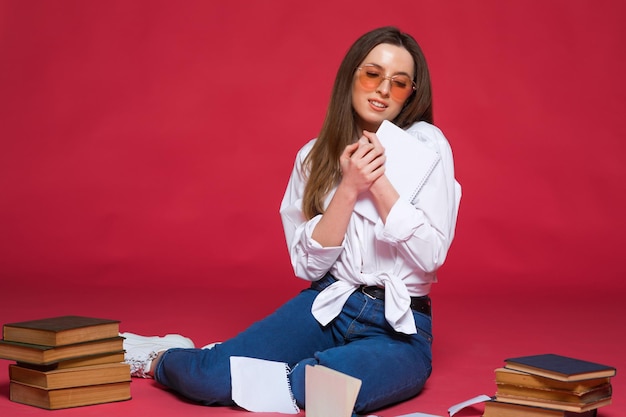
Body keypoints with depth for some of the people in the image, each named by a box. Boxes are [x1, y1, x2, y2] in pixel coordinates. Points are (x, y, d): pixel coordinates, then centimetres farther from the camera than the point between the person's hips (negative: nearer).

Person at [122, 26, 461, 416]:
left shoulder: (427, 143, -5)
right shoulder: (315, 155, 5)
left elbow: (431, 256, -12)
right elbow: (309, 265, -3)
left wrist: (379, 181, -18)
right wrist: (349, 188, -14)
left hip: (399, 331, -2)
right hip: (326, 308, 2)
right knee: (215, 378, -23)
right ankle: (162, 358, 13)